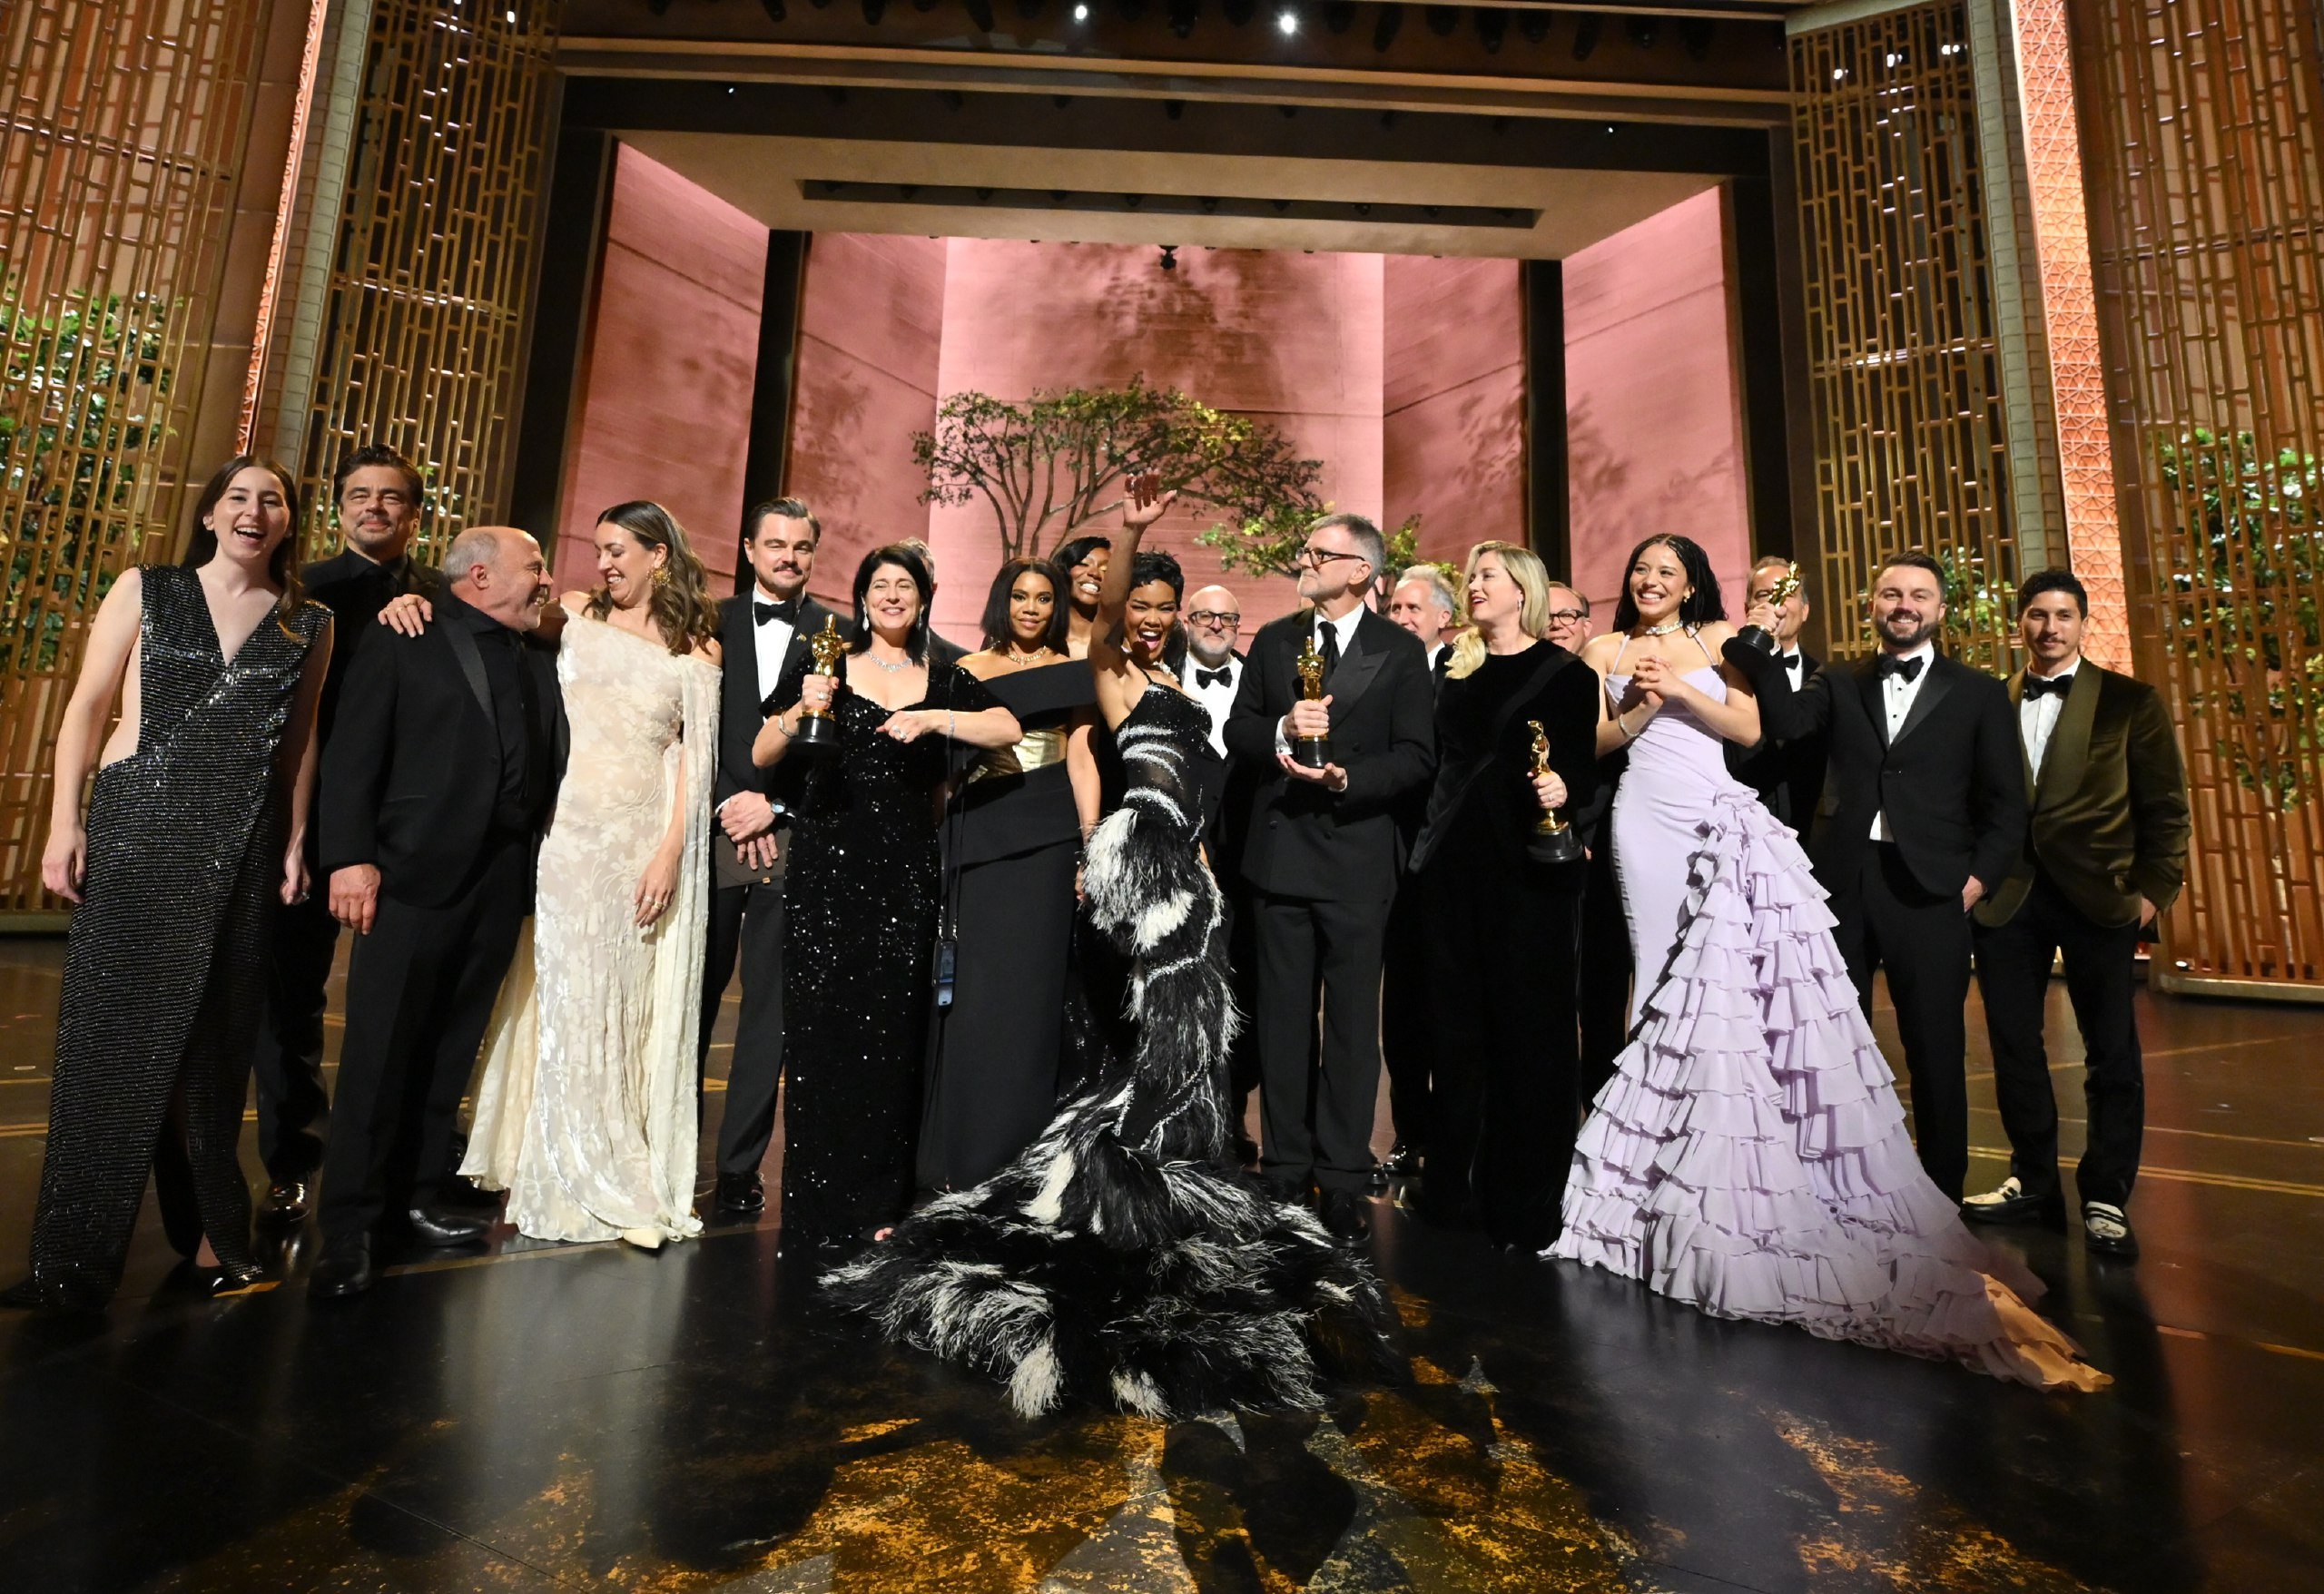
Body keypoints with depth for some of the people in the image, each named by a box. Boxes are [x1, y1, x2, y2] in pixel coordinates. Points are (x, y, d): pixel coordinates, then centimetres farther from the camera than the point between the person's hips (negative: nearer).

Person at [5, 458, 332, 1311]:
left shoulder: (308, 623, 9)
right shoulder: (145, 590, 7)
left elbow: (300, 740, 9)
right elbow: (86, 706, 3)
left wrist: (295, 841, 5)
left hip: (241, 847, 1)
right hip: (135, 825, -1)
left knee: (211, 1040, 7)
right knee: (108, 1027, 1)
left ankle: (209, 1236, 17)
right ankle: (74, 1256, 11)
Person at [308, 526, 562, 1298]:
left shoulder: (542, 661, 15)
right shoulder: (403, 642, 1)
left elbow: (552, 764, 11)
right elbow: (352, 754, -5)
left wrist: (537, 863, 0)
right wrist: (351, 857, -13)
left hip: (503, 883, 5)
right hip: (415, 874, -4)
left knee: (450, 1050, 12)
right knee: (380, 1051, 0)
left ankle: (418, 1196, 23)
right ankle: (347, 1226, 10)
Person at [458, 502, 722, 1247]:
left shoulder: (696, 648, 6)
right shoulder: (574, 615, 10)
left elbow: (696, 755, 1)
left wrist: (670, 851, -7)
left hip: (645, 840, 0)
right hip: (568, 829, 1)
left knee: (631, 1004, 5)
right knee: (560, 994, 3)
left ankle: (627, 1183, 16)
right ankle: (562, 1175, 16)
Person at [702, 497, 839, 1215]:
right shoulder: (714, 622, 11)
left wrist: (774, 806, -7)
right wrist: (727, 800, -6)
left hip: (794, 837, -1)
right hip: (715, 828, 1)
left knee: (770, 1008, 3)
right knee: (695, 995, 6)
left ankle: (740, 1167, 12)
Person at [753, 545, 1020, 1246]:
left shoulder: (944, 681, 10)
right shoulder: (824, 665, 8)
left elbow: (1009, 728, -5)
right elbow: (761, 756, 6)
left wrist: (932, 719, -17)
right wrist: (800, 710, -12)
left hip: (904, 872, 1)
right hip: (826, 864, -1)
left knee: (890, 1029, 3)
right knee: (821, 1025, 0)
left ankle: (876, 1201, 16)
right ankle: (817, 1198, 15)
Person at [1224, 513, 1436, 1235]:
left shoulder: (1400, 651, -1)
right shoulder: (1274, 640, 10)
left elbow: (1417, 758, -6)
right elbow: (1237, 730, 8)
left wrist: (1345, 778, -20)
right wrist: (1280, 731, -12)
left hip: (1357, 856, -3)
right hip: (1281, 851, 4)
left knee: (1353, 1022, 4)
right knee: (1284, 1017, 11)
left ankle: (1343, 1175, 17)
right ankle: (1286, 1166, 23)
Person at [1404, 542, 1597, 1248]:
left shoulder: (1566, 673, 2)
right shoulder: (1457, 670, 15)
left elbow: (1585, 768, -1)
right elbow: (1439, 762, 14)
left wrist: (1563, 788, -22)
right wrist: (1423, 851, 7)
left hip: (1530, 870, -4)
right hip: (1451, 866, 4)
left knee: (1530, 1030, 1)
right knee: (1456, 1028, 9)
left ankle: (1529, 1203, 13)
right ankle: (1454, 1183, 22)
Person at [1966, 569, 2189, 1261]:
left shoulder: (2129, 702, 3)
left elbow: (2164, 805, 2)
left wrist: (2153, 888, -5)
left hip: (2098, 894, -2)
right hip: (2005, 894, 2)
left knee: (2112, 1051, 4)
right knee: (2013, 1043, 8)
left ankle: (2106, 1198, 17)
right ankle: (2034, 1179, 23)